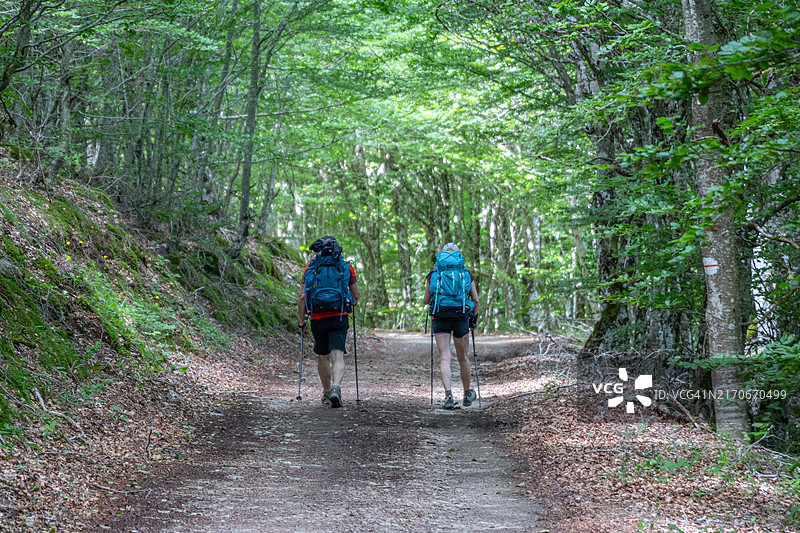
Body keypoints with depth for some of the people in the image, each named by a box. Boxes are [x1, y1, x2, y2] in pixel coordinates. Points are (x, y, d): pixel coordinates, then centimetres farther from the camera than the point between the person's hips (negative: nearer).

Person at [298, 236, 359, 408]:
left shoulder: (311, 268, 5)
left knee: (322, 357, 17)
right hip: (339, 317, -1)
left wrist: (301, 320, 8)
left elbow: (302, 297, 0)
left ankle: (327, 392, 28)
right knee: (338, 357, -7)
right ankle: (336, 388, -30)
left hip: (318, 318, 1)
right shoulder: (346, 268, 5)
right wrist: (350, 304, 32)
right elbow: (356, 296, 11)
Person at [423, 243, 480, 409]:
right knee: (463, 357, 15)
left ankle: (448, 395, -19)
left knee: (444, 358, -3)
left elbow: (426, 300, 10)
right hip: (461, 317, 1)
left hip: (440, 319, -1)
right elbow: (475, 299, 7)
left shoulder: (433, 275, 7)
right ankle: (467, 395, 30)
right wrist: (474, 316, 22)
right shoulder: (466, 274, 9)